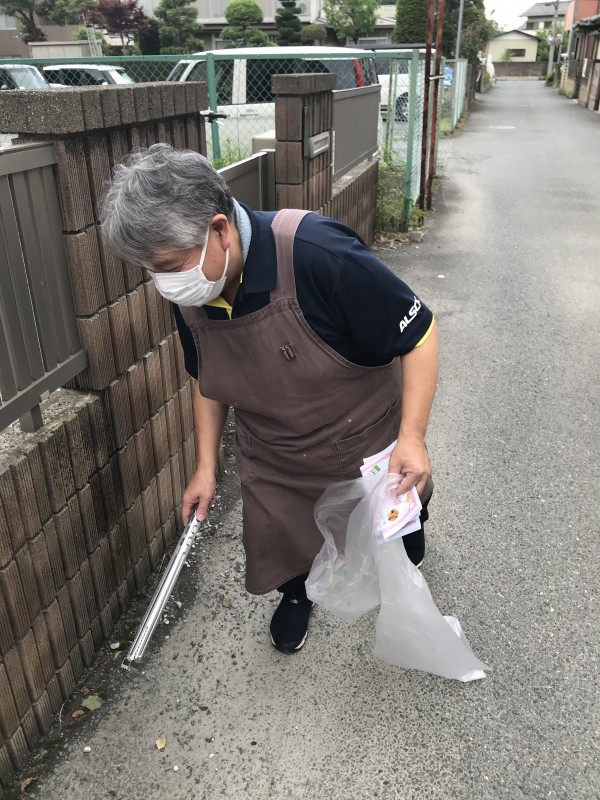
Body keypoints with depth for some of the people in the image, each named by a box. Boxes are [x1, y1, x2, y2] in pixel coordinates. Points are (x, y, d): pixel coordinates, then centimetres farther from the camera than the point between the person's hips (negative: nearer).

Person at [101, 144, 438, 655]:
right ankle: (297, 593, 53)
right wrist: (206, 468, 3)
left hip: (369, 442, -3)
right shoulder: (189, 296, -14)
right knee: (281, 546, 17)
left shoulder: (319, 254, -36)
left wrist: (412, 436, -30)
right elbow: (207, 381, 3)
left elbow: (419, 333, -26)